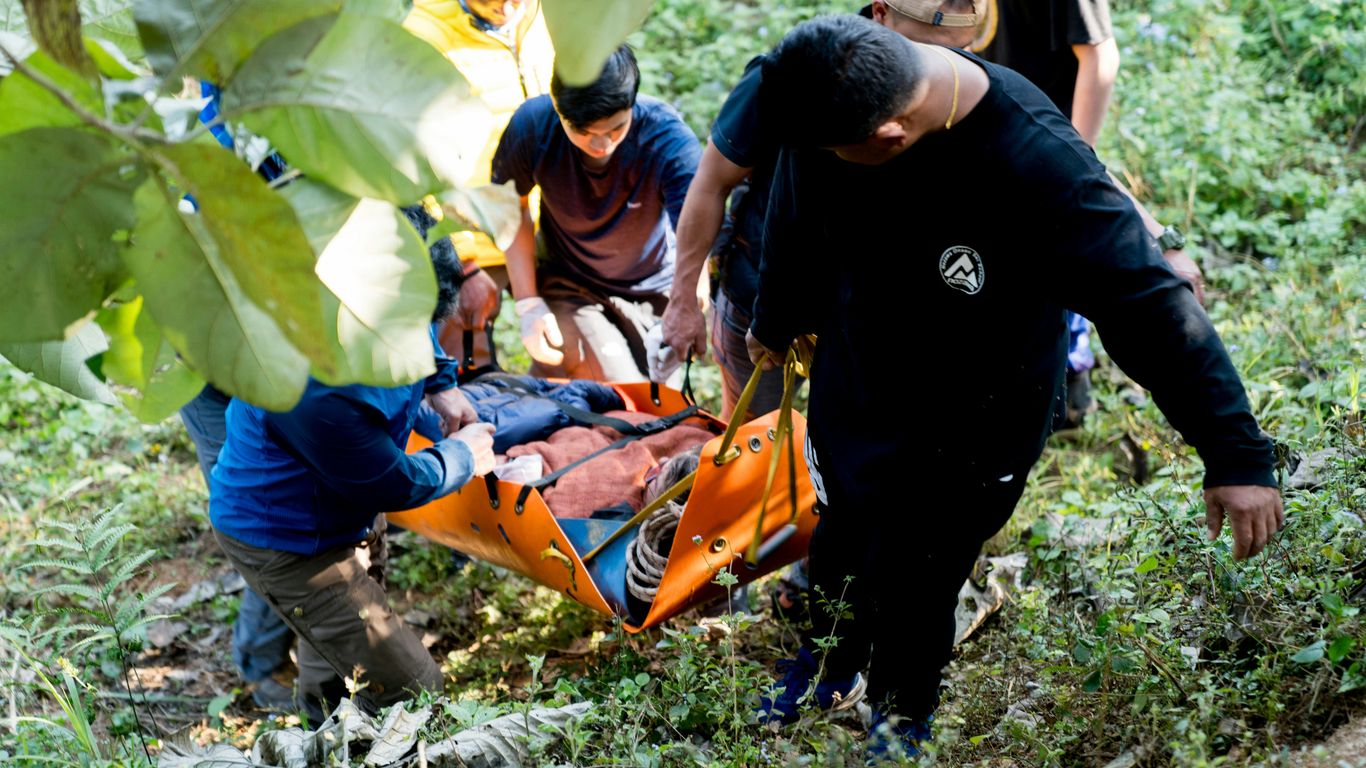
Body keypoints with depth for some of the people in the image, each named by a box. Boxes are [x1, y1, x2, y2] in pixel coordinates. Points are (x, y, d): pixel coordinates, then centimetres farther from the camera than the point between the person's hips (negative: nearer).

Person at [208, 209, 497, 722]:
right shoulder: (316, 394, -43)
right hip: (285, 544, -9)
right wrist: (461, 456, -9)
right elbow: (392, 486, -26)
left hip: (350, 512, 9)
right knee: (411, 694, -5)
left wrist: (441, 385, 2)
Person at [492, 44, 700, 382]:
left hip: (655, 292, 1)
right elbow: (512, 207, -4)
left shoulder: (666, 135, -27)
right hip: (569, 288, -1)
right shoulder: (532, 124, -22)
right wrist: (529, 305, -8)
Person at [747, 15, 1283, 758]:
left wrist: (1236, 454, -31)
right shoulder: (825, 103, -21)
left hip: (976, 421, -4)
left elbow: (1150, 302, -32)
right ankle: (828, 662, 56)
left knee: (914, 582, 6)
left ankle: (901, 714, 41)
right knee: (840, 538, 23)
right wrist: (774, 324, 20)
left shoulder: (1036, 162, -37)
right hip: (855, 383, 5)